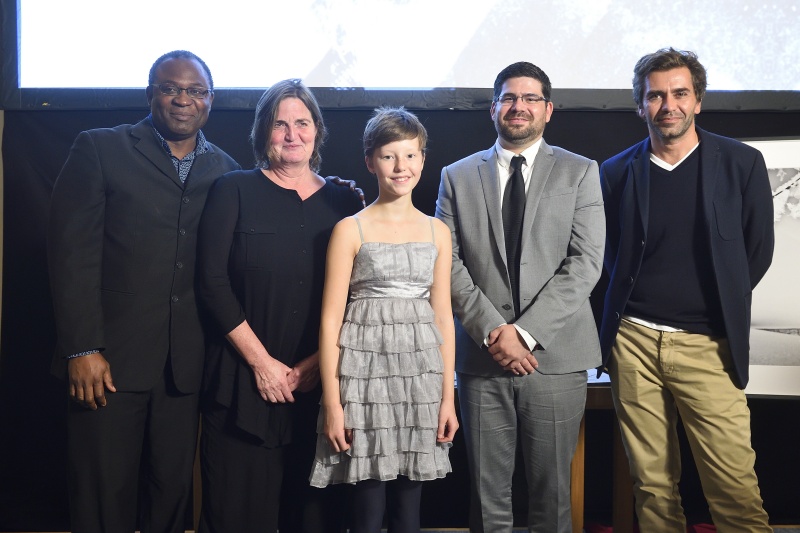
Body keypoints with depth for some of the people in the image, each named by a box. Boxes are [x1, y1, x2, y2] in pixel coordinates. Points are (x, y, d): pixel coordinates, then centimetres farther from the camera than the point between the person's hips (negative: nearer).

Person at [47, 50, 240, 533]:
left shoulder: (225, 170, 10)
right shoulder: (100, 150, 0)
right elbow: (72, 252, -5)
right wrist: (82, 349, -11)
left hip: (186, 364, 3)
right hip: (110, 356, -2)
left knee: (173, 489, 10)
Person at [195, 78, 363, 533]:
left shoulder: (345, 201, 7)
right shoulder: (234, 191, 2)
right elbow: (212, 282, -5)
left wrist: (317, 363, -6)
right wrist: (261, 361, -9)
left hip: (319, 382, 2)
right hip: (244, 379, -2)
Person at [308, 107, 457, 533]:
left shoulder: (437, 231, 9)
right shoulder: (350, 230, -1)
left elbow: (442, 317, 11)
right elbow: (331, 319, -3)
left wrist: (448, 396, 7)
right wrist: (332, 401, -8)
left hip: (420, 372, 3)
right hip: (365, 369, -3)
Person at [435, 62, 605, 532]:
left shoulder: (579, 172, 7)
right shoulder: (458, 176, 11)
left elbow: (585, 263, -3)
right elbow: (448, 263, 3)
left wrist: (527, 331, -11)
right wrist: (492, 330, -10)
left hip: (555, 354, -1)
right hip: (482, 355, 1)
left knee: (553, 493, 6)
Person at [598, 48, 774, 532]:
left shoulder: (742, 163, 2)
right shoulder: (616, 173, 6)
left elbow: (758, 251, 8)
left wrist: (720, 306, 8)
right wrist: (631, 302, 7)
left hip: (707, 346, -1)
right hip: (634, 341, 2)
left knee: (737, 490, -5)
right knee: (653, 484, 7)